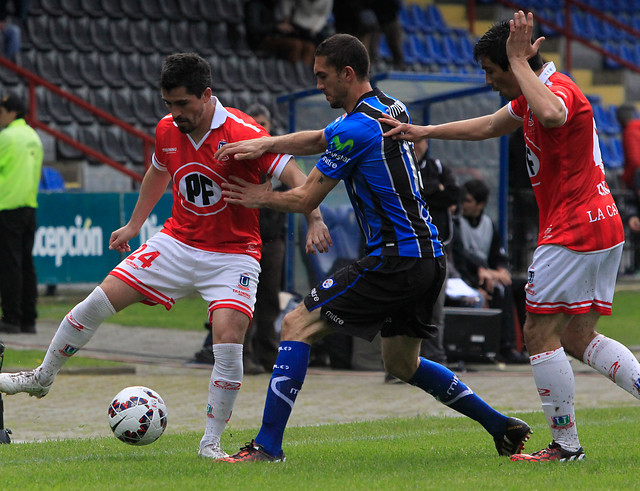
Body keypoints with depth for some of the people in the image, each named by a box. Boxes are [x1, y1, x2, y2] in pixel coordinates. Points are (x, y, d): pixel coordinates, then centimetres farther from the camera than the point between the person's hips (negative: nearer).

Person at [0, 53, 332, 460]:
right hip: (178, 242, 5)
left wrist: (315, 219, -38)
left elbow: (293, 175, -22)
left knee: (228, 339, -23)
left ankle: (211, 442, -7)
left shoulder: (242, 133, -21)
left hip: (233, 254, -5)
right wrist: (134, 225, 27)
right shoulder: (167, 130, -2)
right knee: (97, 304, 1)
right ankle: (43, 377, 23)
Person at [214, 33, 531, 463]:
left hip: (395, 261, -9)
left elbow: (306, 199, -7)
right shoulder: (390, 108, 13)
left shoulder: (355, 129, -14)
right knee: (402, 363, 24)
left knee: (298, 325, -6)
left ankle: (269, 445, -11)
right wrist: (262, 144, 8)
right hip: (429, 256, 9)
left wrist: (260, 197, 11)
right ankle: (503, 429, 24)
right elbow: (318, 139, 22)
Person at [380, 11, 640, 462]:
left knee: (541, 334, -4)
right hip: (602, 227, 10)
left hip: (574, 232, -10)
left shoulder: (561, 89, -16)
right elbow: (487, 127, 30)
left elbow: (550, 115, -42)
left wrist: (520, 60, -29)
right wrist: (424, 132, 27)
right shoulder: (533, 95, 16)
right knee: (579, 339, 9)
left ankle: (566, 445, -1)